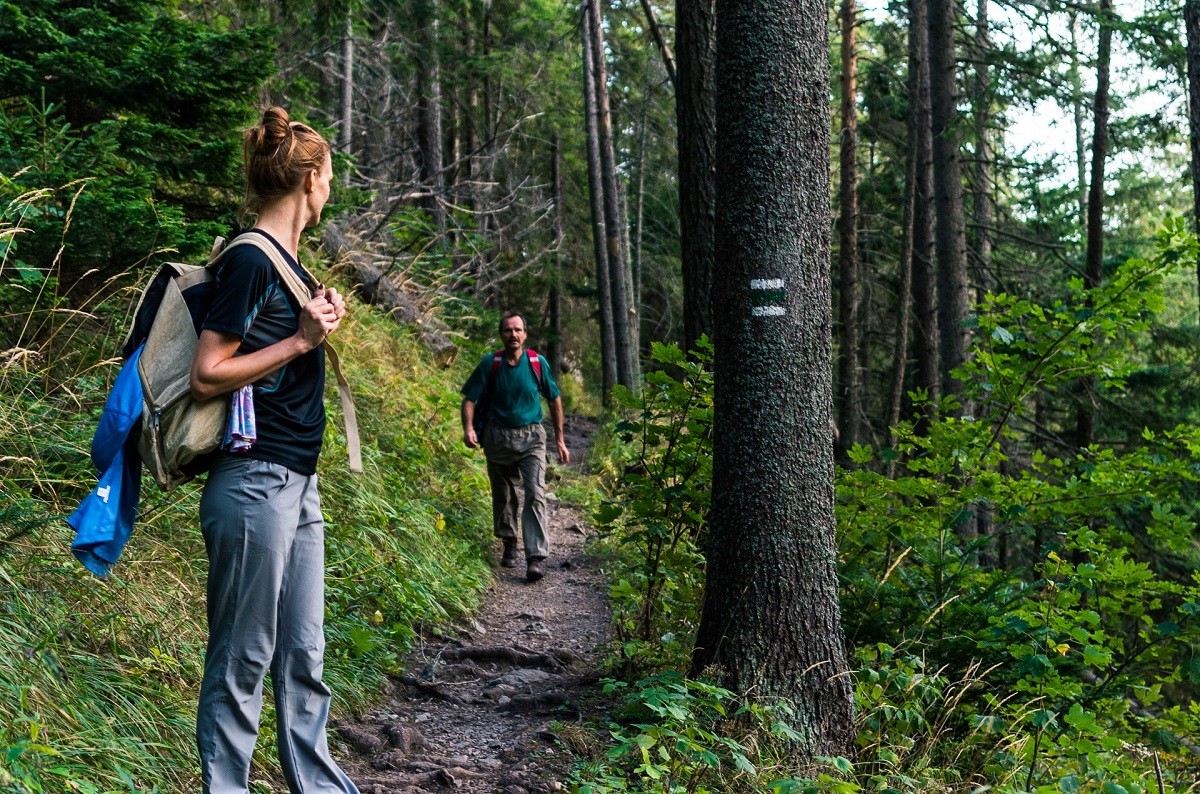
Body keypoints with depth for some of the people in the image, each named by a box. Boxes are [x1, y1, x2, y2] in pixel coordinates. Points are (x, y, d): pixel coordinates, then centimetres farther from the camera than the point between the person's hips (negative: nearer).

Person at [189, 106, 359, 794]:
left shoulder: (289, 262, 15)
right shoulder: (251, 261, -13)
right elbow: (207, 376, -16)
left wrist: (324, 321, 8)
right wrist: (301, 339, -15)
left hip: (297, 485, 9)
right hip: (255, 485, -9)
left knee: (303, 651, 15)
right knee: (243, 659, 0)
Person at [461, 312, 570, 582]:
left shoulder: (537, 363, -5)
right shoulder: (490, 364, -6)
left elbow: (555, 400, 6)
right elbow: (470, 398, -3)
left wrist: (560, 440, 6)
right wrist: (468, 428, -22)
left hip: (531, 438, -1)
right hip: (498, 438, 1)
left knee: (535, 495, -14)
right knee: (503, 496, 14)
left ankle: (536, 558, -17)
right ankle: (509, 544, 35)